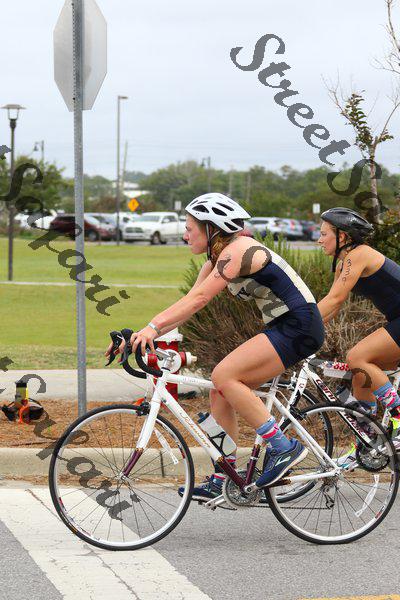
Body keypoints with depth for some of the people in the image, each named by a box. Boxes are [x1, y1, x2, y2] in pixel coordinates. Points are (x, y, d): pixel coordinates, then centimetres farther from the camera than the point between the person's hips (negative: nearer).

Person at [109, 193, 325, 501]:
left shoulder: (237, 250, -17)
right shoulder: (217, 260, 13)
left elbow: (198, 299, -25)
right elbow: (188, 302, 8)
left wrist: (153, 327, -30)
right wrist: (144, 333, -2)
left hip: (299, 326, -10)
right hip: (281, 327, 10)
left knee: (224, 376, -20)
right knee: (221, 392, 3)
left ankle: (284, 448, -14)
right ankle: (222, 481, 8)